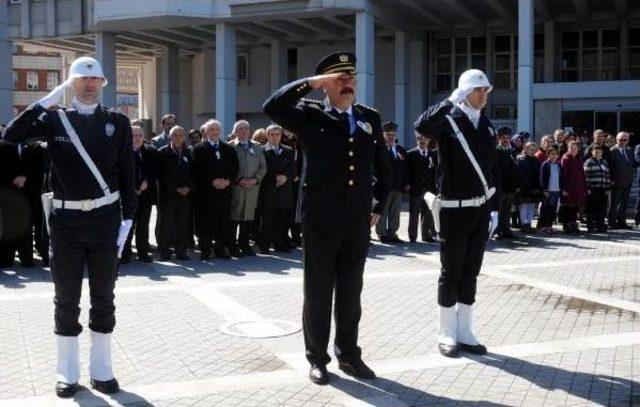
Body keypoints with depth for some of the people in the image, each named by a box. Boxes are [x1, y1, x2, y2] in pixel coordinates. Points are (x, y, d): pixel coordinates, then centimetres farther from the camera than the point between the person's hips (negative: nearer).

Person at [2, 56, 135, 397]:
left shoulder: (118, 122, 3)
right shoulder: (54, 119, 2)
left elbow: (127, 174, 3)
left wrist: (128, 218, -2)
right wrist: (47, 101, -13)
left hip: (105, 218, 1)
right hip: (66, 219, 0)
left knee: (103, 298, 10)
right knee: (67, 299, 8)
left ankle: (101, 370, 22)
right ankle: (68, 373, 22)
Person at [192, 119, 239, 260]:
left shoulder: (229, 149, 15)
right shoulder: (198, 149, 4)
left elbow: (234, 169, 9)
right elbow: (197, 170, -6)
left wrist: (228, 180, -8)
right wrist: (212, 181, -14)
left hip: (225, 190, 3)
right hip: (205, 192, -3)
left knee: (224, 221, 2)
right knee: (204, 221, -3)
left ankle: (221, 249, 9)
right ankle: (205, 250, 3)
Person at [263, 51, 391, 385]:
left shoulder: (370, 118, 10)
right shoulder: (310, 115, -1)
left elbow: (383, 167, 19)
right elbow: (272, 107, -18)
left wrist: (379, 206, 15)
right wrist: (310, 83, -17)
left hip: (358, 222, 4)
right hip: (320, 220, -3)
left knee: (350, 293, 13)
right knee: (317, 292, 6)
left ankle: (348, 355, 26)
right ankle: (317, 358, 19)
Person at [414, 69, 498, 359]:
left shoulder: (488, 128, 10)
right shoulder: (448, 120, -8)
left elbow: (492, 171, 13)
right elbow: (422, 126, -31)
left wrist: (494, 209, 10)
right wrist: (452, 100, -29)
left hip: (481, 210, 6)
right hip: (454, 209, -5)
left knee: (471, 273, 11)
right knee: (451, 273, 2)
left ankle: (464, 332, 20)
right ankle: (446, 334, 13)